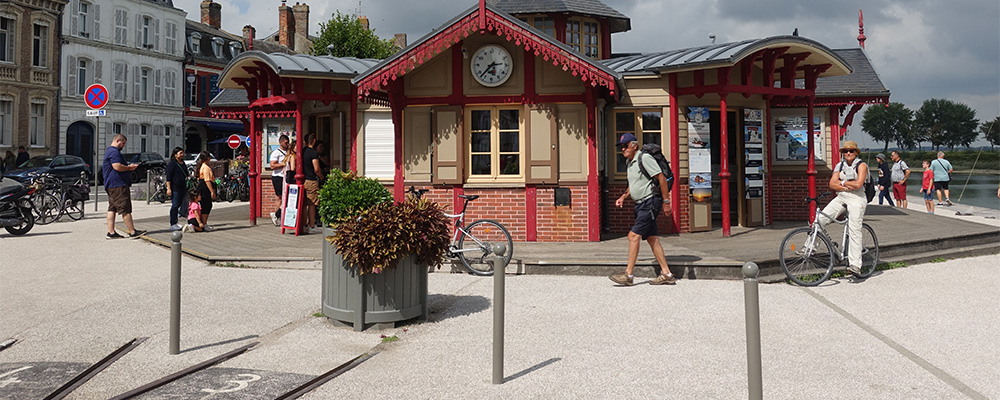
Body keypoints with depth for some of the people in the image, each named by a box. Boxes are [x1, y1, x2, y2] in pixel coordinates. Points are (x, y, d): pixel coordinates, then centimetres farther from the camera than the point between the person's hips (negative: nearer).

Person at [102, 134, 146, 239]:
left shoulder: (109, 151, 23)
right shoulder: (114, 151, -13)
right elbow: (117, 167, -24)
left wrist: (128, 166, 16)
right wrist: (129, 168, -10)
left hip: (111, 186, 11)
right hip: (118, 185, -11)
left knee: (112, 208, 8)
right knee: (125, 209, -9)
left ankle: (111, 232, 7)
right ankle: (132, 232, -7)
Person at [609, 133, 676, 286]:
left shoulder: (644, 159, -14)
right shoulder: (630, 162, 15)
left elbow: (662, 178, -16)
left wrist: (666, 202, -16)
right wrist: (623, 197, 13)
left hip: (650, 201, -9)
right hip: (641, 204, 9)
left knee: (634, 235, -13)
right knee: (652, 238, 7)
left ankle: (628, 275, -11)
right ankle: (666, 274, 11)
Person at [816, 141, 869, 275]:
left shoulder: (861, 165, -2)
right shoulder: (840, 166, 12)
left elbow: (858, 184, -16)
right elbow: (832, 184, 2)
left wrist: (842, 182, -3)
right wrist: (848, 186, -11)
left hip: (856, 199, -5)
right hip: (841, 197, 5)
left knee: (854, 231, -8)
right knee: (820, 218, -10)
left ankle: (855, 265, -7)